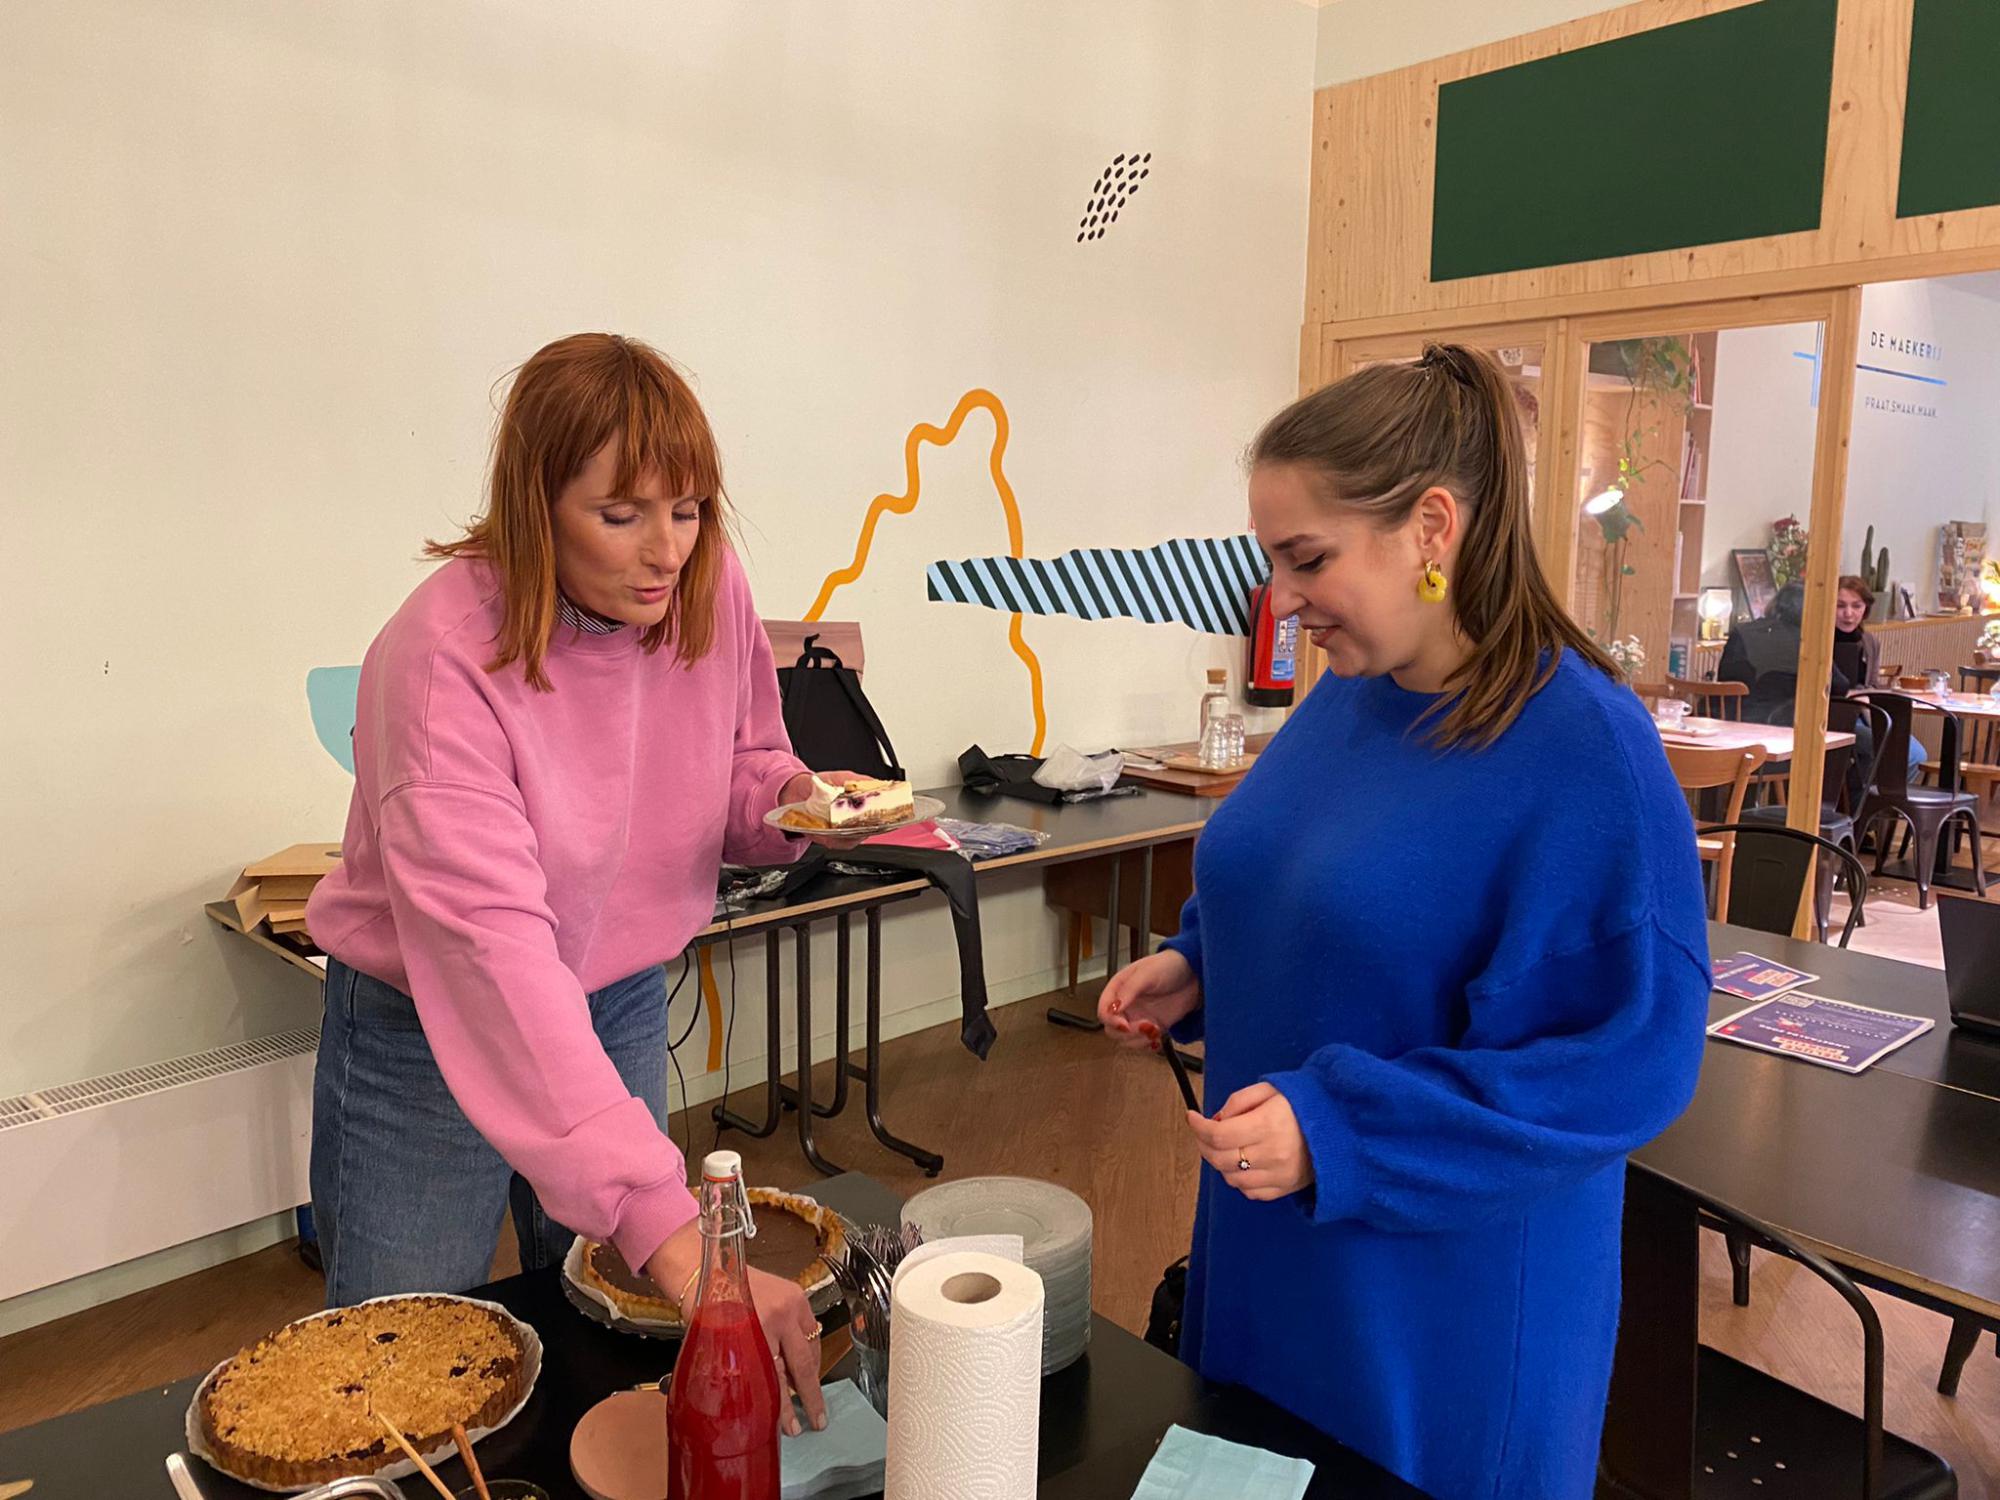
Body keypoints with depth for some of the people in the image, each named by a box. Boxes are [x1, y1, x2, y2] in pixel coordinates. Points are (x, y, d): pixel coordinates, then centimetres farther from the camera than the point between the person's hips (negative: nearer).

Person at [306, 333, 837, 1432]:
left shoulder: (709, 593, -13)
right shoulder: (443, 661, -30)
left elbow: (738, 765, 6)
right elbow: (494, 943, -39)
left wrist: (787, 797, -20)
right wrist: (666, 1226, -46)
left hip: (621, 1006, 5)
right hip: (427, 1032, -4)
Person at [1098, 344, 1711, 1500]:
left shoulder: (1588, 751, -23)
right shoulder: (1349, 692, 0)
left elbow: (1636, 1059, -23)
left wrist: (1339, 1133, -27)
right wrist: (1198, 969, -2)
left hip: (1450, 1291, -7)